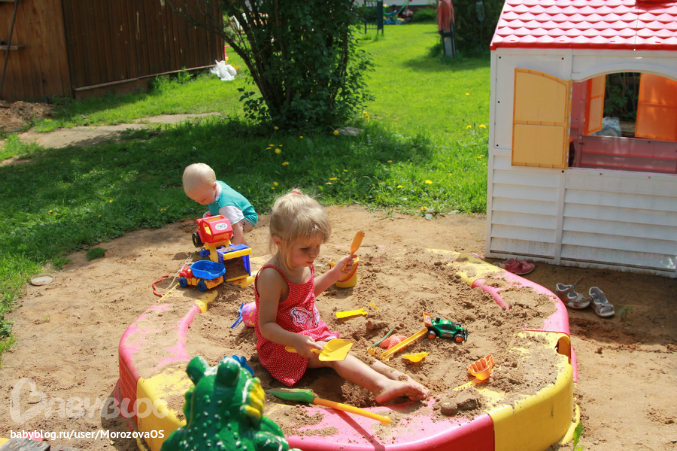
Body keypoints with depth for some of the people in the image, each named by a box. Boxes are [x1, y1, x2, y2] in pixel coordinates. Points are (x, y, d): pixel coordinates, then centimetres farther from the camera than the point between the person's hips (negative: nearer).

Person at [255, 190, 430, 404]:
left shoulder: (303, 263, 1)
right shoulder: (271, 277, -27)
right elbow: (266, 326, -27)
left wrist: (334, 273, 15)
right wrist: (296, 341, -42)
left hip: (312, 332, 9)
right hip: (282, 345, -9)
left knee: (346, 350, -9)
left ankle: (395, 377, -21)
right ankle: (381, 385, -42)